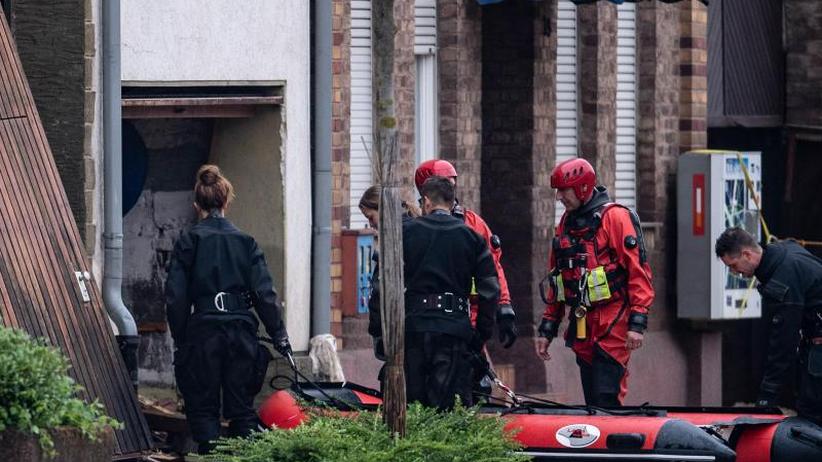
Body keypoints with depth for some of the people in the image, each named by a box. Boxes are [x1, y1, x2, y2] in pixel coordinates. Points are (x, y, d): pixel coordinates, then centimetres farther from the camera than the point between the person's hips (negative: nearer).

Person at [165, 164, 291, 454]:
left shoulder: (189, 242, -2)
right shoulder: (245, 242, 5)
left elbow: (175, 297, -5)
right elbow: (265, 294, 1)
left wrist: (179, 338, 2)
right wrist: (280, 336, 5)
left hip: (202, 332, -3)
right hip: (241, 330, 3)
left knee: (202, 408, 5)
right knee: (242, 407, 9)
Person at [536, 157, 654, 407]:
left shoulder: (616, 217, -7)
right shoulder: (566, 223, 17)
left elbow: (638, 271, -12)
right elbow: (556, 280, 23)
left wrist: (637, 323, -18)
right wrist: (547, 329, 20)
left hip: (613, 327, -7)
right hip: (581, 328, 7)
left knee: (606, 398, -13)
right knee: (592, 402, 8)